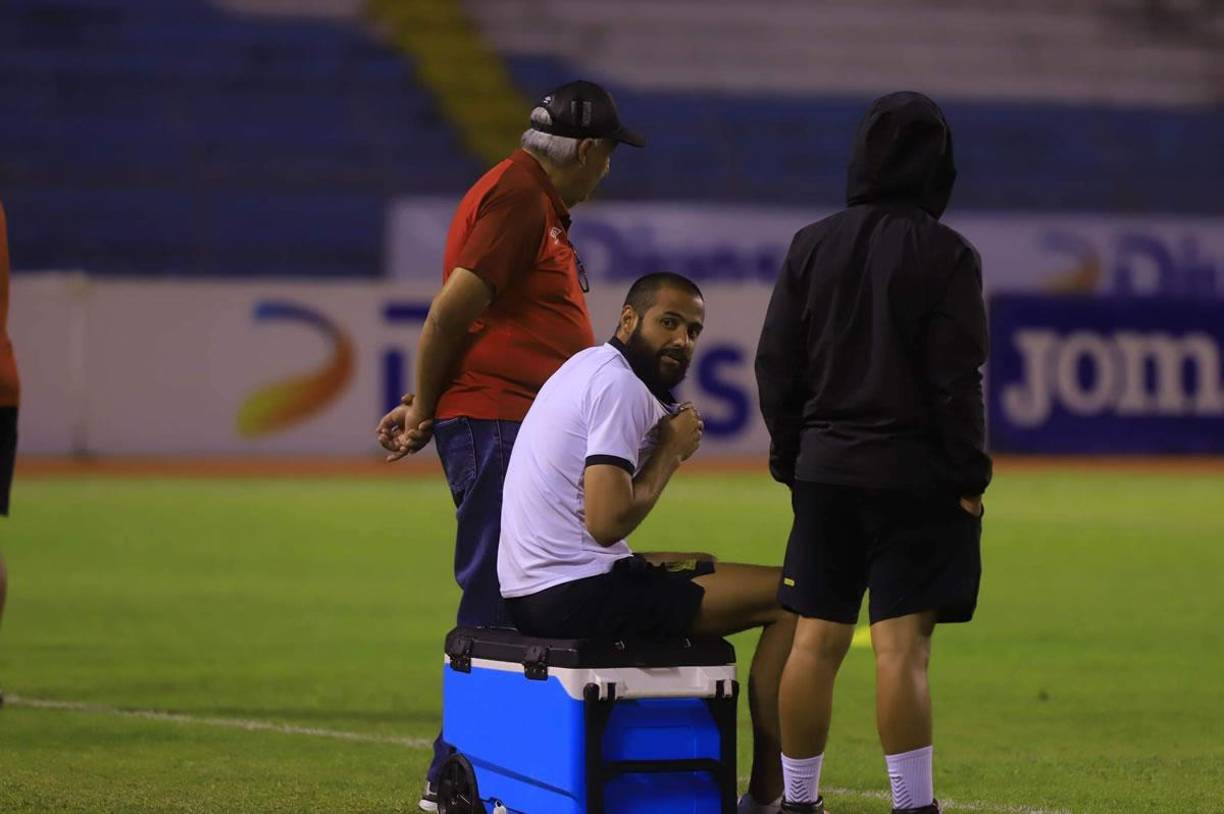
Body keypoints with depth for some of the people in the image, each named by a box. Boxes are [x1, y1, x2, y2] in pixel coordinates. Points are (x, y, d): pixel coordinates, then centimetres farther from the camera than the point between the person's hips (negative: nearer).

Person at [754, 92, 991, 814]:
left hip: (825, 470, 5)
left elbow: (777, 366, 9)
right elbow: (957, 380, -10)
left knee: (816, 641, 9)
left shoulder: (813, 246, 6)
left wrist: (791, 458, 17)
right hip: (916, 475, -5)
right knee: (902, 645, -8)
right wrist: (970, 477, -4)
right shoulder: (947, 256, -8)